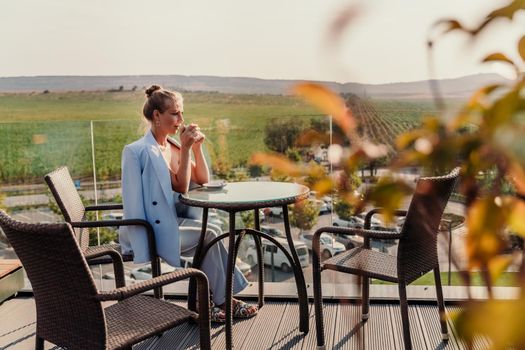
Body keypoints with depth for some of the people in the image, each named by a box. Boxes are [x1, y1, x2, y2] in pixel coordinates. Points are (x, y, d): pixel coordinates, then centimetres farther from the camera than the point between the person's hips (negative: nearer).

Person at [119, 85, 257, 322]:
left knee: (214, 231, -14)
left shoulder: (174, 146, 9)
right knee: (209, 236, -18)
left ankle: (203, 301, -4)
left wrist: (196, 147, -1)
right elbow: (181, 187, -18)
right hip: (147, 231, -7)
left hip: (171, 222, 7)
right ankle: (221, 301, -1)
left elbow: (203, 181, 7)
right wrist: (185, 149, -20)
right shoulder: (141, 151, -14)